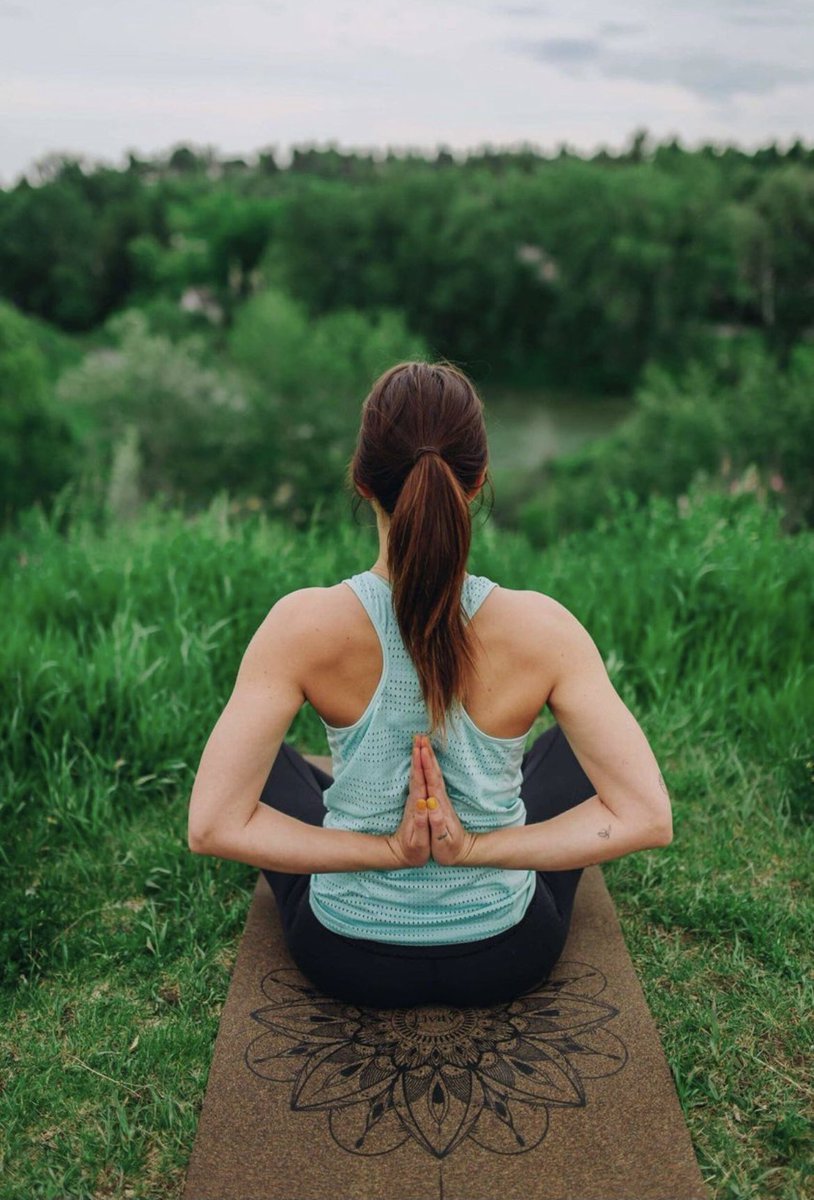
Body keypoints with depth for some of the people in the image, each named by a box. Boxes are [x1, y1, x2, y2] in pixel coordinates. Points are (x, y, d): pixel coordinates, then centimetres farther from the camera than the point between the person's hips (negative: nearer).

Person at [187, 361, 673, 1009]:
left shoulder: (304, 625, -24)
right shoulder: (541, 627, -22)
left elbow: (211, 826, -24)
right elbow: (648, 818, -22)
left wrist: (386, 849, -19)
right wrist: (477, 847, -20)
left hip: (346, 960, 0)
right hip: (508, 960, 1)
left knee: (266, 761, 28)